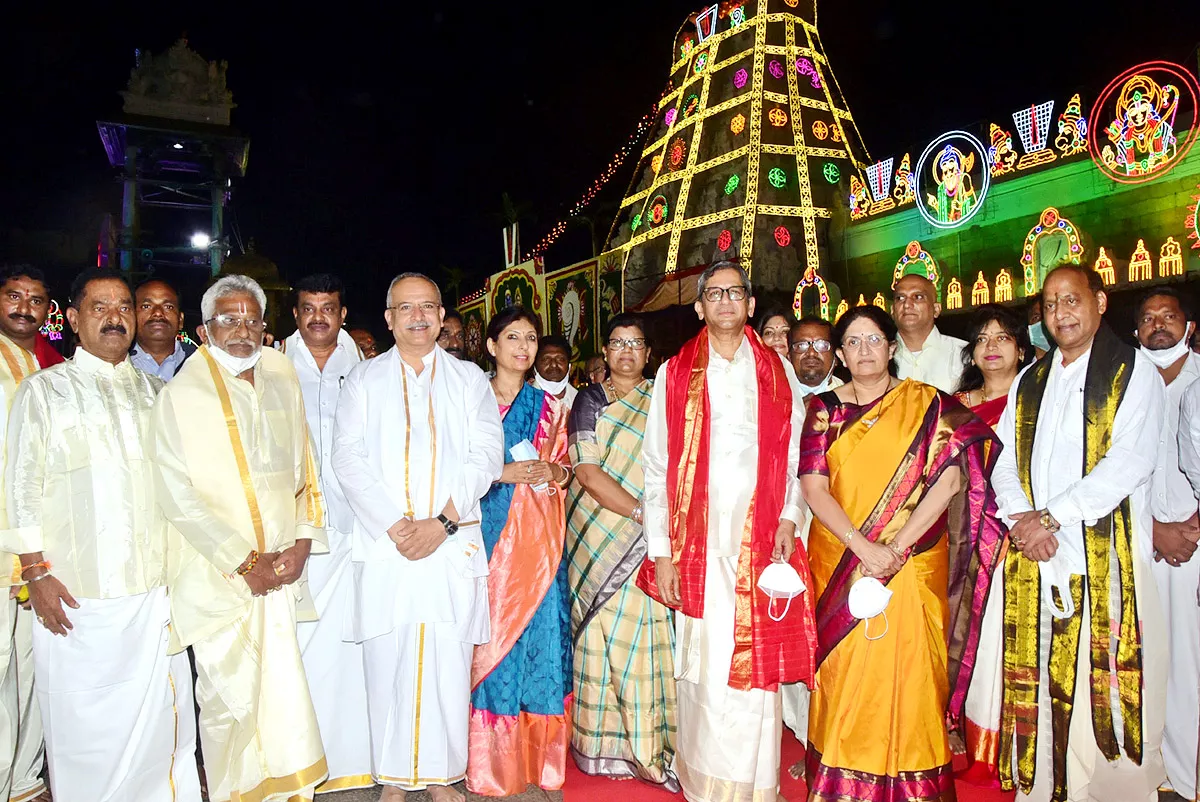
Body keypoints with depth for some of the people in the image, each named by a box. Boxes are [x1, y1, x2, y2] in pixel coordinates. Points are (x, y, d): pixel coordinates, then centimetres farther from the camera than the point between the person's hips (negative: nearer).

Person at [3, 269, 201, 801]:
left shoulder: (155, 392, 13)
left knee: (162, 715, 7)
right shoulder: (45, 390, 4)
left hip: (156, 588, 3)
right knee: (85, 722, 4)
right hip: (77, 594, -3)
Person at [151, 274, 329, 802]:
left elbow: (305, 469, 12)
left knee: (280, 688, 8)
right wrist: (245, 561, -11)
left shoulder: (282, 383, 10)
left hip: (279, 570, 4)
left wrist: (302, 543, -1)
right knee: (231, 695, 0)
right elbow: (177, 495, -9)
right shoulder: (181, 395, -4)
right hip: (217, 575, -4)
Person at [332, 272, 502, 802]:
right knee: (387, 663, 3)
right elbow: (349, 459, 0)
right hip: (384, 545, 0)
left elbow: (485, 456, 1)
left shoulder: (469, 379, 11)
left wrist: (443, 521, -11)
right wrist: (395, 524, -11)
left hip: (453, 545, 0)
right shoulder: (364, 379, 11)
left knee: (448, 663, 2)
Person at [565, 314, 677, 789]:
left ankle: (650, 742, 12)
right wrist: (640, 511, -15)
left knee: (650, 634, 2)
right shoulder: (591, 400, 2)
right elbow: (589, 472, -8)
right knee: (605, 634, 2)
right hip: (602, 537, -2)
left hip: (651, 541, 2)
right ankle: (604, 744, 13)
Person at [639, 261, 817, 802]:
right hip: (699, 546, -1)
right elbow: (656, 467, 3)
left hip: (763, 544, 1)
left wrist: (789, 517, -3)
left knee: (756, 670, 2)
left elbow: (795, 456, 13)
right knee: (704, 667, 1)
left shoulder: (778, 373, 12)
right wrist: (661, 552, -2)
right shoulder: (675, 374, 6)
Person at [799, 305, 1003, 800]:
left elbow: (949, 479, -8)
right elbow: (814, 488, -2)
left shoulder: (928, 405, 3)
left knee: (905, 674, 0)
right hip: (838, 563, 1)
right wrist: (862, 546, -15)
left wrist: (897, 547, -15)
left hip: (911, 566, -1)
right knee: (844, 671, 5)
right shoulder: (825, 409, 6)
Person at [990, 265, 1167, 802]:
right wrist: (1020, 518, -7)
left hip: (1106, 557, -4)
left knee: (1107, 692, -2)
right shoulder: (1028, 383, 18)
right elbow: (1005, 463, 11)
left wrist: (1050, 517, -14)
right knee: (1039, 689, 6)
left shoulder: (1133, 372, 2)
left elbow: (1128, 463, -10)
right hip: (1035, 558, 4)